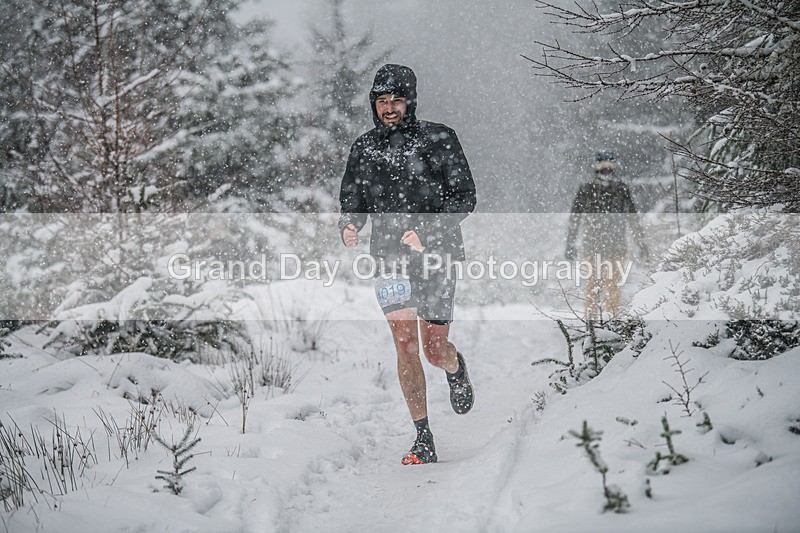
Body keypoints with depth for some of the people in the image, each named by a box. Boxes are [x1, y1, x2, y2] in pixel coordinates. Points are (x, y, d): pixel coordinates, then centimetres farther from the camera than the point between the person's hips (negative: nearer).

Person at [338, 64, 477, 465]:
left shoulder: (438, 139, -1)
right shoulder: (364, 148, 10)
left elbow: (464, 197, -4)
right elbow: (352, 203, 16)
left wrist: (425, 232, -16)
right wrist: (348, 228, -7)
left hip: (435, 253, -2)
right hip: (389, 257, 2)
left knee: (435, 349, 1)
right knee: (404, 343, -9)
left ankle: (456, 368, 40)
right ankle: (423, 439, -3)